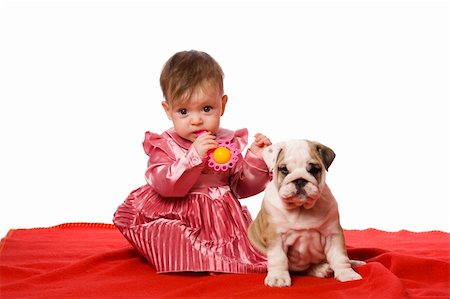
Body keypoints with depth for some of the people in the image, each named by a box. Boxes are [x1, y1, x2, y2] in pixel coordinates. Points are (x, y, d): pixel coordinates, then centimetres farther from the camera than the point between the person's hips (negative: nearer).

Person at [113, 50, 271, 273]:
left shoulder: (231, 143, 6)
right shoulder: (165, 146, -4)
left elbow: (243, 187, 8)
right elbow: (165, 186, -22)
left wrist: (257, 159, -9)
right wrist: (194, 156, -33)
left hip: (221, 221, 3)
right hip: (176, 219, -3)